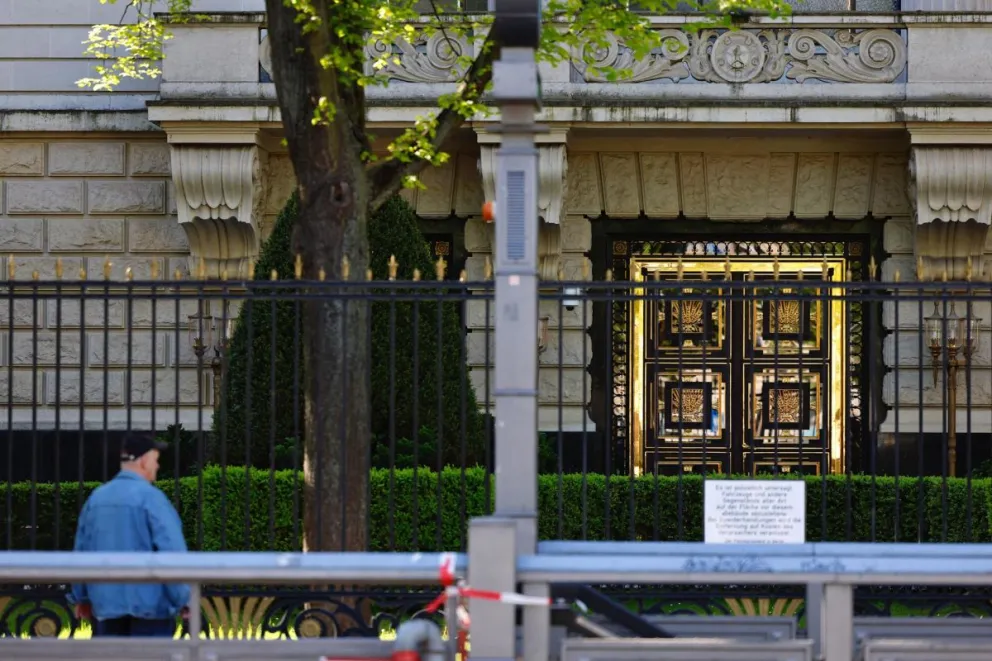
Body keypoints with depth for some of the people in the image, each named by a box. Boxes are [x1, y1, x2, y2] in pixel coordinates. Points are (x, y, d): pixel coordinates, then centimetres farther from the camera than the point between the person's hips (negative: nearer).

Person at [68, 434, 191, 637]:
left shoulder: (96, 498, 8)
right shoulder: (151, 497, -12)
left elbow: (82, 549, 15)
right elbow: (172, 550, -16)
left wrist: (81, 597, 25)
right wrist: (183, 600, -8)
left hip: (104, 604, 6)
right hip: (149, 605, -6)